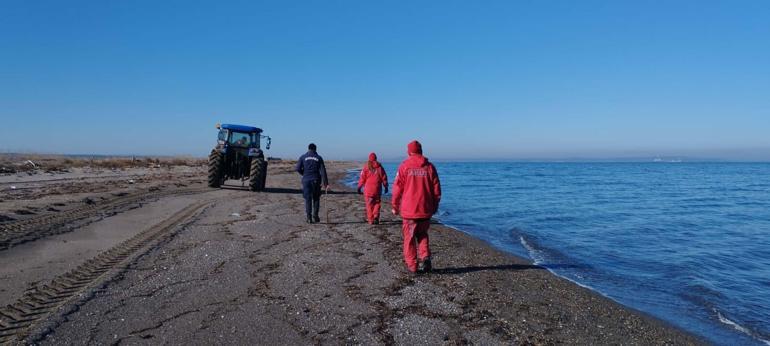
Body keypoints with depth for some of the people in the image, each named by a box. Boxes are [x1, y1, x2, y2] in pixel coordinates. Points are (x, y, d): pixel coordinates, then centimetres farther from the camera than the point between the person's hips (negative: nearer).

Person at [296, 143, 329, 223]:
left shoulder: (303, 157, 4)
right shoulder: (319, 158, 4)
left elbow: (298, 169, -3)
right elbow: (323, 171, -3)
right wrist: (326, 183, -5)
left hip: (306, 180, 0)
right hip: (316, 181, 0)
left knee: (308, 199, 4)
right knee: (316, 199, 12)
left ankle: (309, 217, 0)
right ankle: (315, 216, 9)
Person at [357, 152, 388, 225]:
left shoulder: (366, 167, -2)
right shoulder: (379, 167, 1)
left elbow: (362, 178, -1)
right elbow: (384, 177, 4)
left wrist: (359, 187, 7)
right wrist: (386, 186, 14)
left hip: (368, 189, -1)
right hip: (377, 189, 1)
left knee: (369, 205, 5)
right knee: (377, 203, 13)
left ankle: (370, 219, 5)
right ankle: (376, 216, 0)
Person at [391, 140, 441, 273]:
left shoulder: (404, 166, -5)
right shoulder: (430, 167, 3)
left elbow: (397, 188, -4)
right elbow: (436, 188, 6)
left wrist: (395, 206, 6)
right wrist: (435, 206, 17)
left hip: (409, 209, -3)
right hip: (425, 209, 3)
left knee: (409, 237, 8)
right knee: (422, 235, 20)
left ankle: (412, 265, 12)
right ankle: (425, 258, 3)